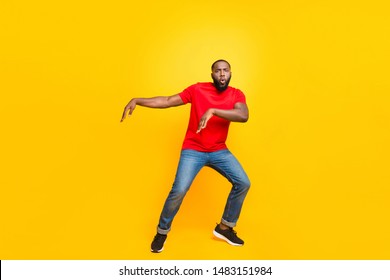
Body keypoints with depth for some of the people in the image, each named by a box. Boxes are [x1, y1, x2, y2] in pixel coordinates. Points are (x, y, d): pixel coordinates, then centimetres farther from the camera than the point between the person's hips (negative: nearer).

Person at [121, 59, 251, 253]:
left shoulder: (236, 95, -4)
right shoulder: (197, 90, -8)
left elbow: (243, 116, -25)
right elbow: (167, 101, -8)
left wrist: (213, 110, -36)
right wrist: (137, 100, -17)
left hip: (219, 151, 3)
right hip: (193, 150, -3)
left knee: (243, 183, -6)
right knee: (179, 190, -17)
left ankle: (224, 228, 13)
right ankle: (162, 232, 8)